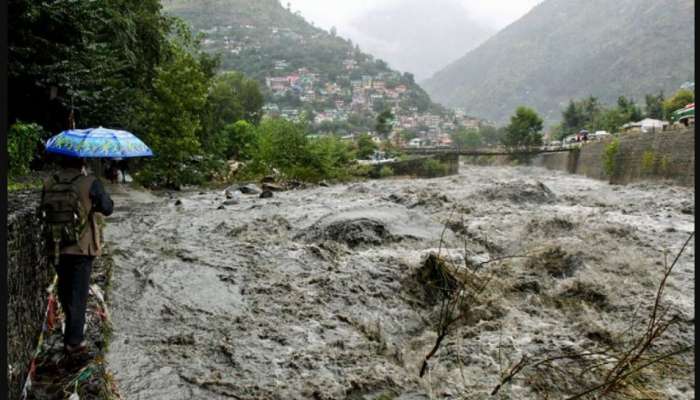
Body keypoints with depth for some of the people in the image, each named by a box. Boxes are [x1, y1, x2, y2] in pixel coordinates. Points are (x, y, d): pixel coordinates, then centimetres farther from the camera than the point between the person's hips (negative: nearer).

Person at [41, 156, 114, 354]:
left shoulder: (48, 183, -2)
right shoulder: (89, 183, -14)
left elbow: (44, 211, 6)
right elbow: (107, 208, -6)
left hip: (56, 248, 5)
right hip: (82, 247, -4)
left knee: (65, 288, 22)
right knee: (78, 293, 4)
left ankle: (72, 330, 41)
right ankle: (74, 341, 7)